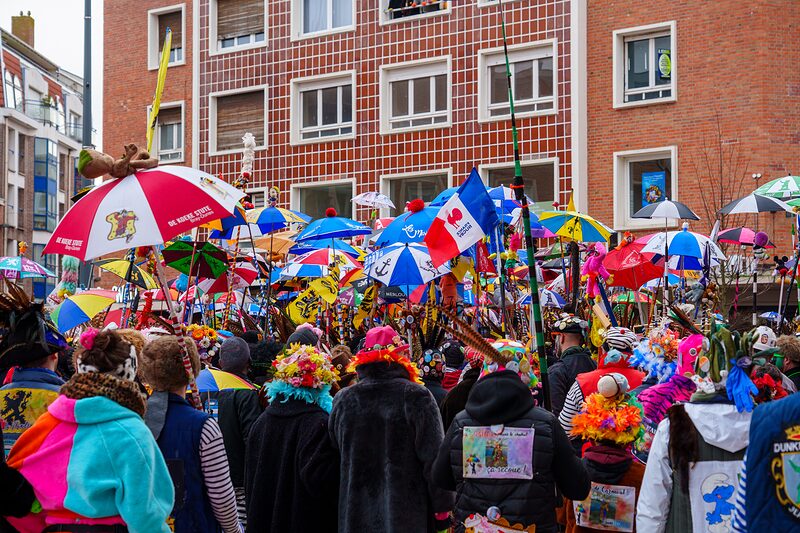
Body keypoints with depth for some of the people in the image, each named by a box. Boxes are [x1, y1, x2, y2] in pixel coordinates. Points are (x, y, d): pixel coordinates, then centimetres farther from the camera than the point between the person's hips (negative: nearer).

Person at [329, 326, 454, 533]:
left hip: (356, 515, 4)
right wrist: (442, 508, -4)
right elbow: (433, 456, -10)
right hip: (407, 514, -4)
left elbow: (337, 455, 13)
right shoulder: (417, 396, -10)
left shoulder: (343, 400, 3)